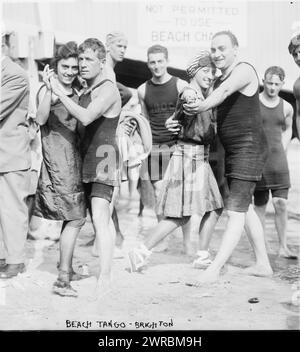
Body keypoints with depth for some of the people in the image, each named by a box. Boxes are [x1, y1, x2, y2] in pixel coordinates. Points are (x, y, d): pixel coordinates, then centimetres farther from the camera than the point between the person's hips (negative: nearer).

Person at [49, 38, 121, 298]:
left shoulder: (108, 89, -12)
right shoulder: (87, 91, 16)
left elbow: (86, 117, -28)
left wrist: (60, 92, -22)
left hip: (104, 158, -10)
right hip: (89, 159, 10)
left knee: (100, 219, -18)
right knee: (103, 218, 16)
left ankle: (105, 278, -19)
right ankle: (108, 266, 26)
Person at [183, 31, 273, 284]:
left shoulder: (245, 71, -11)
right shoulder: (219, 81, 17)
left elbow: (226, 91, -33)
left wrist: (205, 105, -51)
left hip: (249, 147, -10)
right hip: (232, 150, 10)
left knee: (236, 210, -12)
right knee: (245, 208, 14)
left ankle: (214, 269, -16)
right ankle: (263, 264, 24)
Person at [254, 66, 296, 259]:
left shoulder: (287, 107, 6)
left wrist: (282, 152, 14)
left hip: (278, 158, 2)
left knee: (281, 203, -6)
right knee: (260, 204, 2)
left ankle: (283, 246, 2)